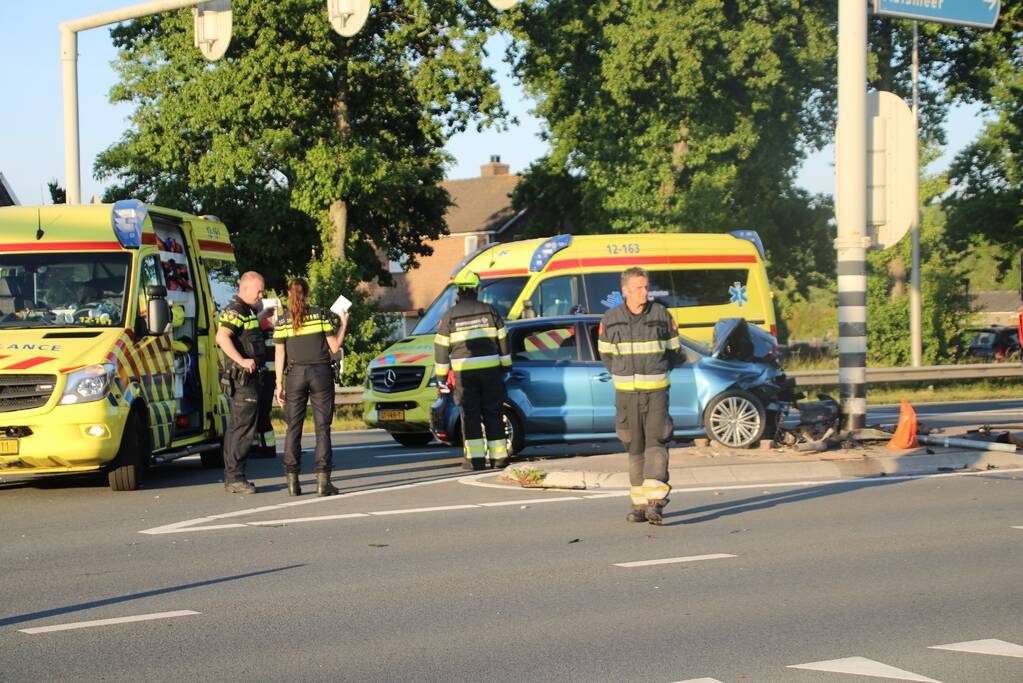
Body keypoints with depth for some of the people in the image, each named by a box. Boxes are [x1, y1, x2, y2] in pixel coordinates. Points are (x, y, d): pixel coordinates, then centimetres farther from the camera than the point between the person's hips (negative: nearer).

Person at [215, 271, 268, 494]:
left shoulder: (247, 311, 18)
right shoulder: (234, 311, -14)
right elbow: (222, 337, -29)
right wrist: (242, 361, -34)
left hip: (250, 377, 11)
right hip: (243, 378, -11)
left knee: (237, 427, 12)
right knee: (244, 427, -12)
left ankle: (231, 477, 17)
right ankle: (234, 477, -13)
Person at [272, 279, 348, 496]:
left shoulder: (282, 321, 2)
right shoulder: (321, 315, 0)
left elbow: (279, 355, -1)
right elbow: (334, 347, 1)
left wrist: (279, 384, 3)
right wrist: (343, 325, 15)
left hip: (295, 374, 1)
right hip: (321, 372, -1)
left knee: (293, 428, 7)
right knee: (322, 427, 1)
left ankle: (292, 481, 4)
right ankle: (323, 481, -5)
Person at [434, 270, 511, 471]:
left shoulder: (450, 315, 1)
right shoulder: (489, 311, 4)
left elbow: (441, 346, 1)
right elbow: (502, 339, 7)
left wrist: (441, 375, 6)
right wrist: (506, 364, 16)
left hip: (464, 371, -1)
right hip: (490, 369, 1)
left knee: (470, 414, 2)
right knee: (493, 413, 7)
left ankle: (475, 458, -3)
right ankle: (498, 456, 7)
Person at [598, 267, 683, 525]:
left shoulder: (662, 315, 0)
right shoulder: (610, 320, 1)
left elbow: (674, 349, 10)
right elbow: (606, 353, 14)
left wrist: (656, 374, 5)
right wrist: (623, 375, 9)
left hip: (656, 390, -1)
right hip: (626, 394, 2)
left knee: (656, 442, -14)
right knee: (635, 448, 5)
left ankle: (655, 502, -21)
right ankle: (639, 504, 12)